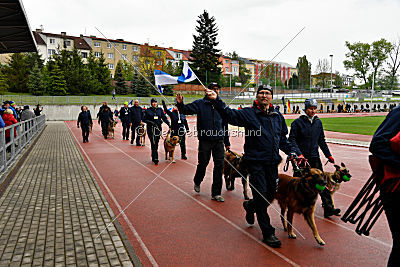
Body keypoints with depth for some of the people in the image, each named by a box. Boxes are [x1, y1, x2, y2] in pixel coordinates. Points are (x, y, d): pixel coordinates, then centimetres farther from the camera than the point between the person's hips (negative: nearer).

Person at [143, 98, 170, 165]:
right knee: (153, 144, -10)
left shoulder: (160, 110, 9)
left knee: (156, 143, 7)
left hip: (158, 128, 3)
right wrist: (151, 122, -15)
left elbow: (164, 118, 7)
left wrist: (168, 124, -8)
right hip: (151, 129, -3)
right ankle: (155, 159, -10)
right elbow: (144, 119, 2)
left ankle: (153, 158, 20)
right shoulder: (148, 111, 2)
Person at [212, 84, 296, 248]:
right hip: (255, 162, -5)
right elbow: (230, 115, -18)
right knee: (261, 197, -4)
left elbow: (283, 139, 21)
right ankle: (268, 233, 11)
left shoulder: (278, 117, 13)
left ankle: (249, 206, 44)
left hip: (272, 162, 6)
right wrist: (217, 100, -31)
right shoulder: (249, 113, -3)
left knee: (271, 195, 13)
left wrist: (291, 152, 8)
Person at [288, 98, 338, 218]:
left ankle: (328, 208, -2)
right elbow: (292, 140, -10)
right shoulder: (298, 122, -7)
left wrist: (328, 155, 13)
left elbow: (322, 141, 16)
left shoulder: (318, 122, 9)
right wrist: (299, 154, -22)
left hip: (315, 158, 4)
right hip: (301, 158, -4)